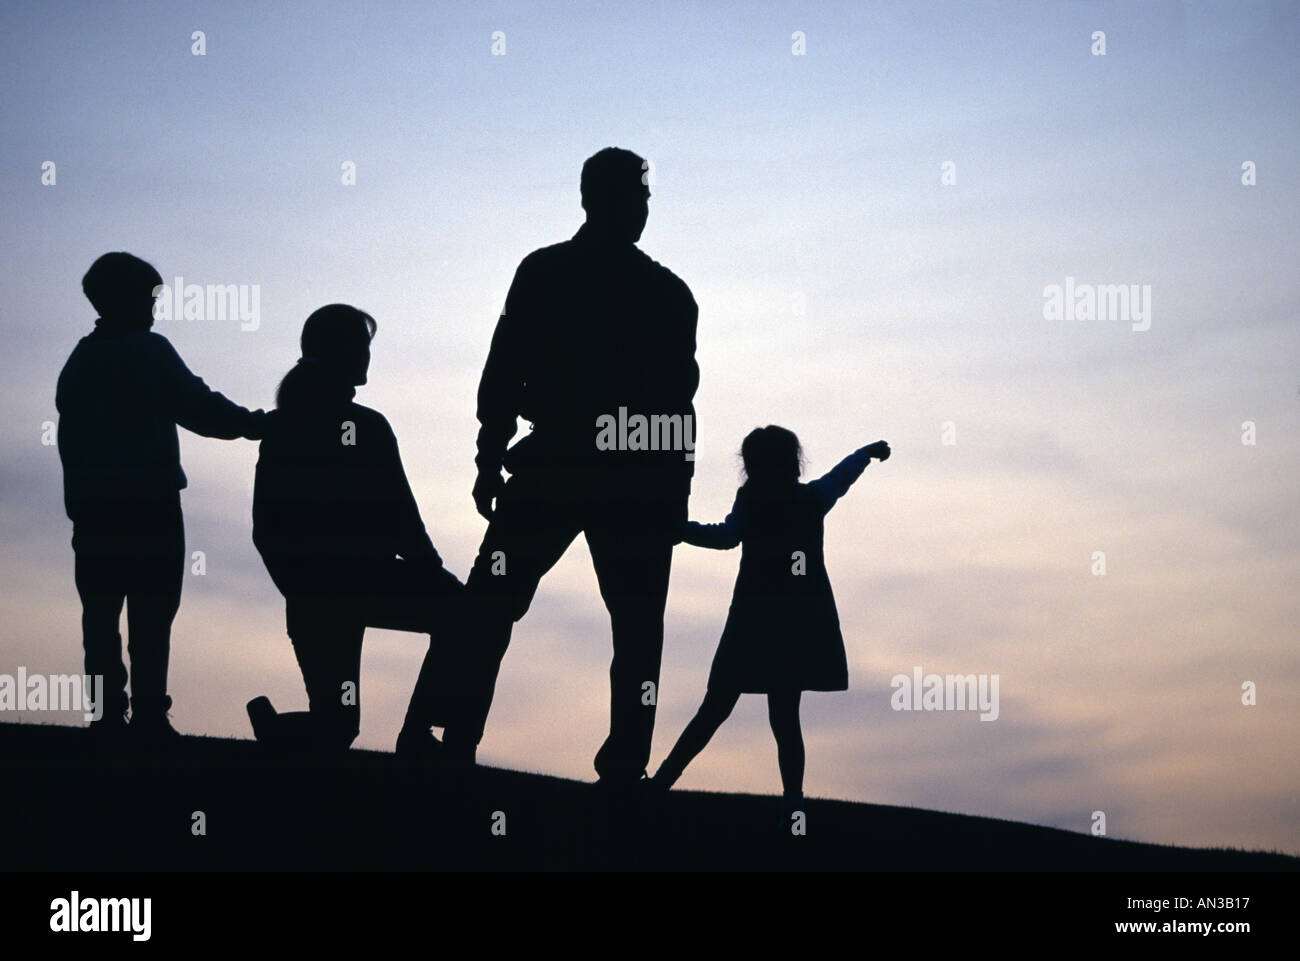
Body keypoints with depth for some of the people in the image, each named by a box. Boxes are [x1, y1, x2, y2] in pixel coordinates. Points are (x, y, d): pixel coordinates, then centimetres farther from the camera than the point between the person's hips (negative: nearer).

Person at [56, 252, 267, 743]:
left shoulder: (80, 360, 15)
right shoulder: (150, 352, -5)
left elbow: (68, 434, 14)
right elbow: (197, 405, -11)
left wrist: (79, 500, 15)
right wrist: (249, 423, 3)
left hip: (91, 501, 6)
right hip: (149, 500, -6)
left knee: (100, 610, 6)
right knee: (151, 612, -6)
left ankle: (107, 715, 1)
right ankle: (148, 718, -11)